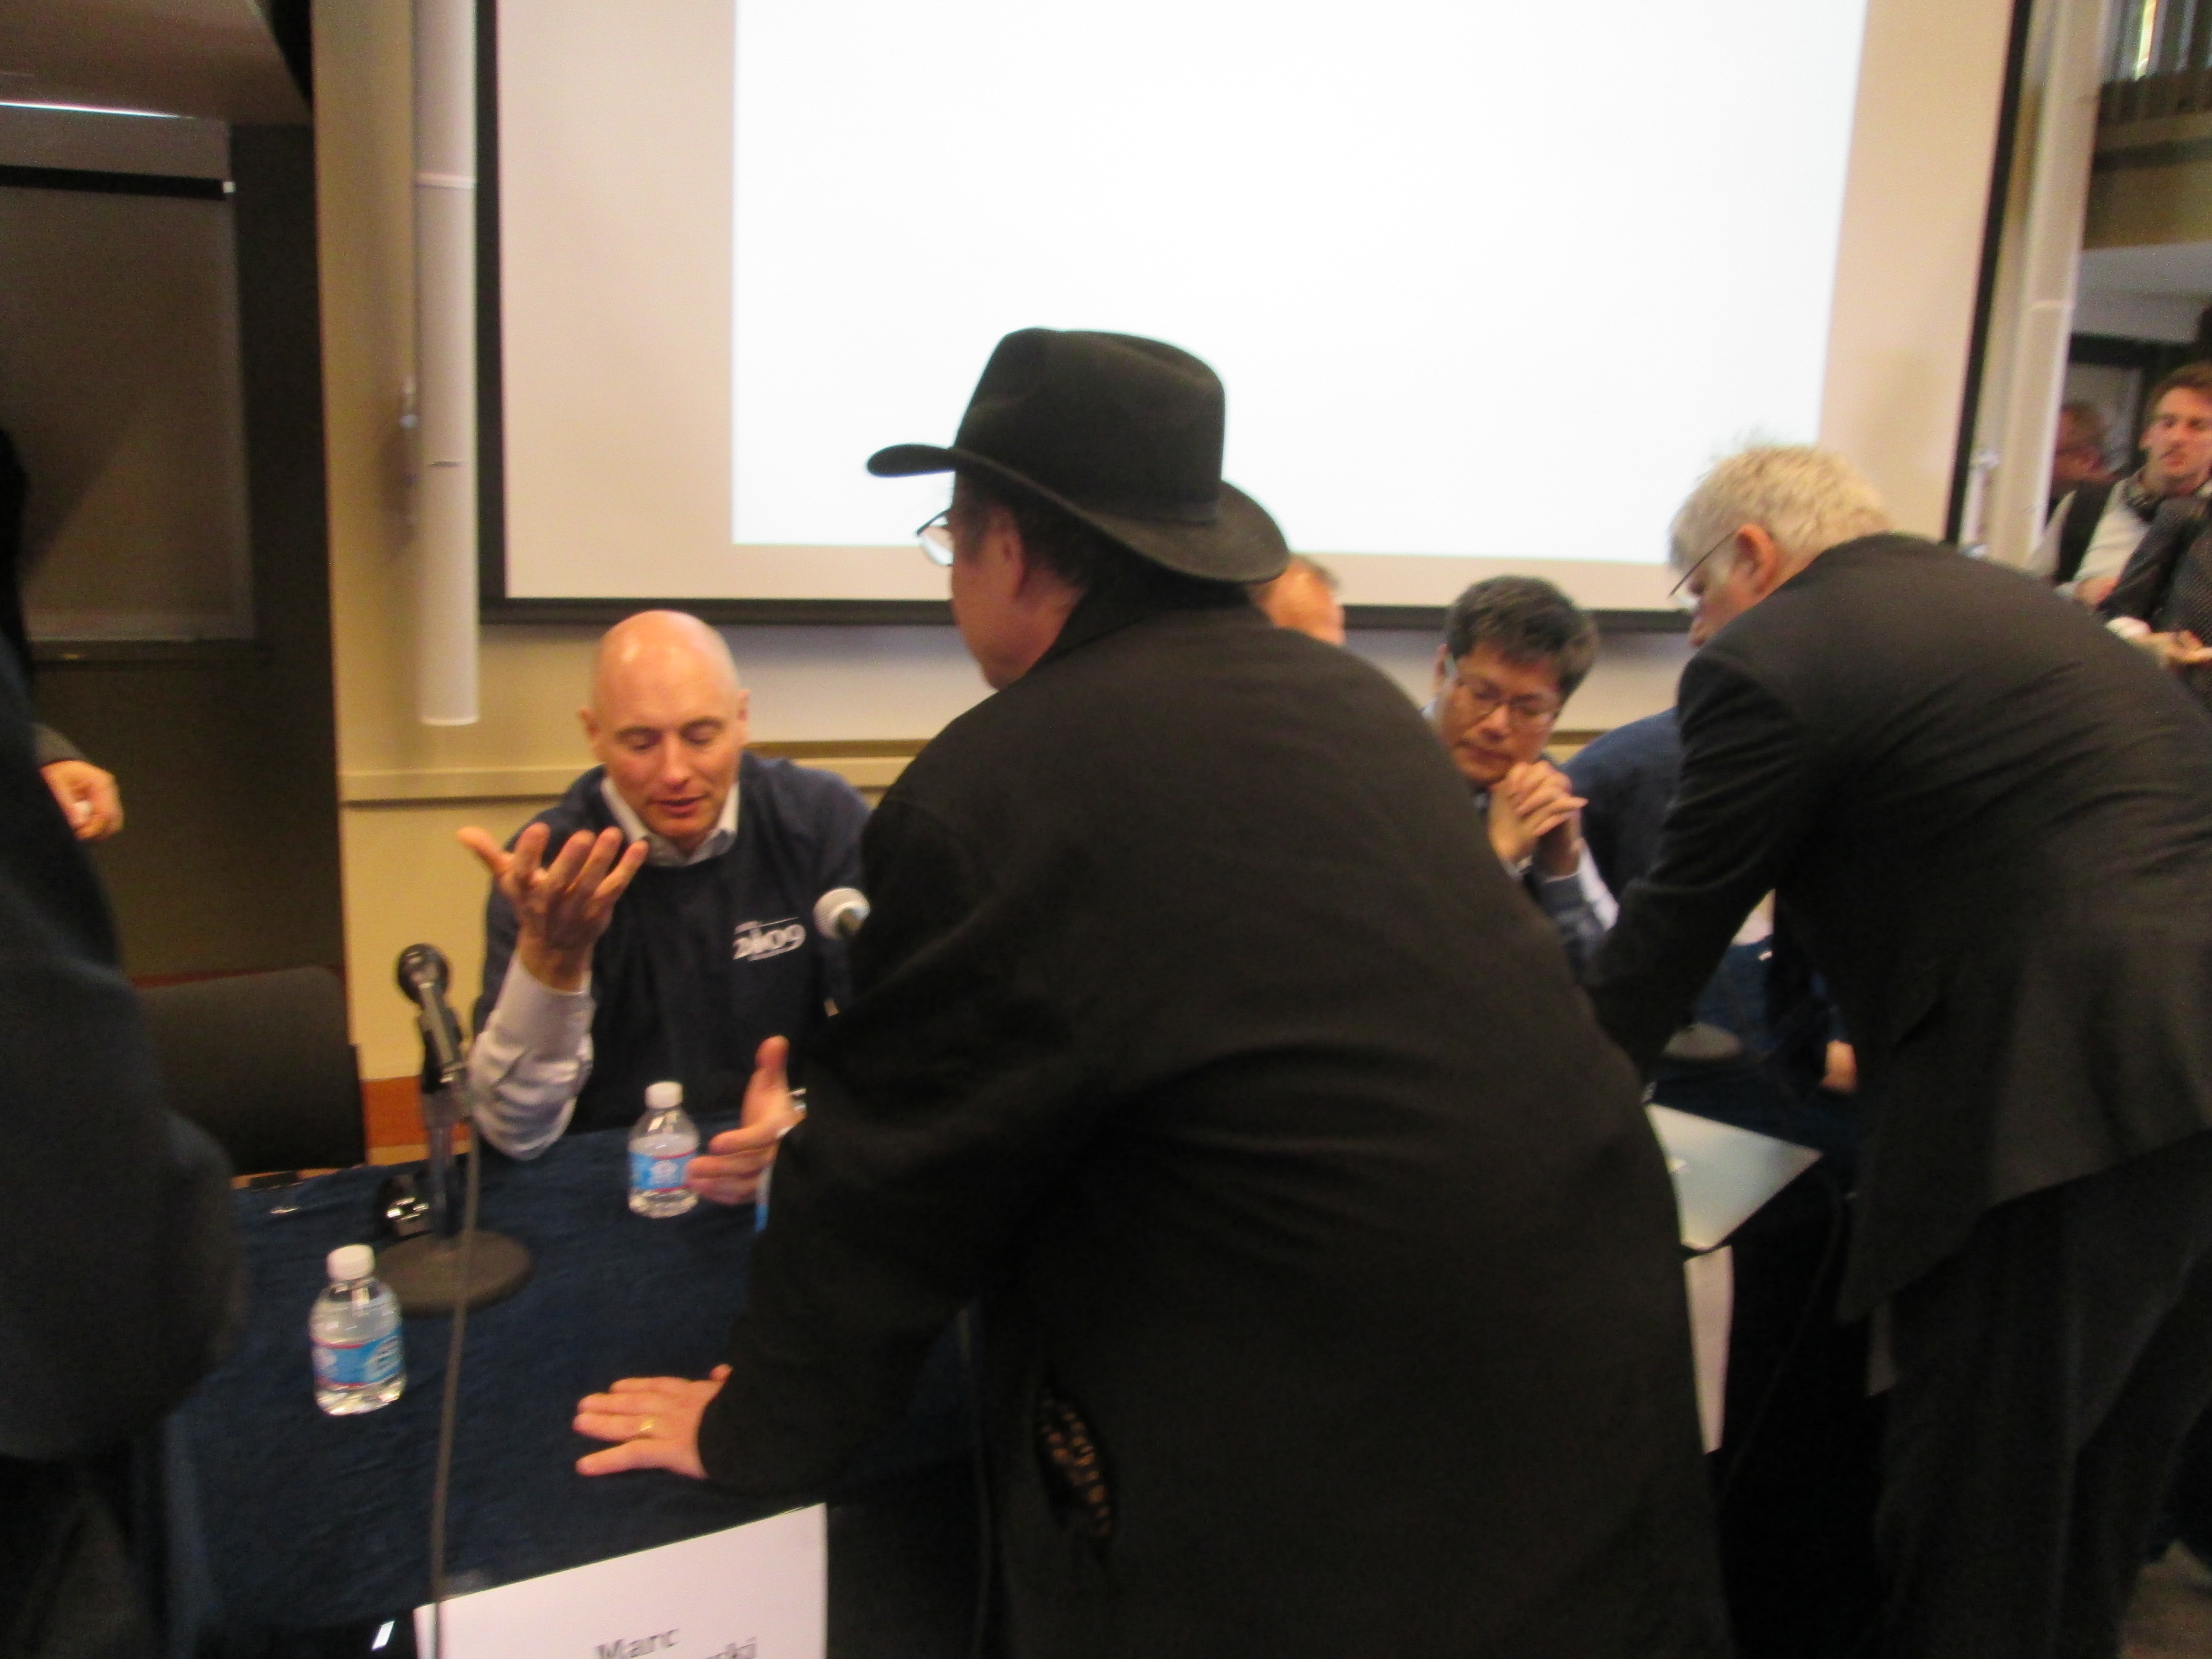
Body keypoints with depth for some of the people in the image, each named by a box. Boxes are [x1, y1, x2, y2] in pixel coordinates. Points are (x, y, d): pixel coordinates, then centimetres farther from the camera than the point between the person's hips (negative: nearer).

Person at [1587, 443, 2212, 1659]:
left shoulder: (1766, 661, -7)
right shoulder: (1999, 596, 21)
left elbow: (1678, 920, -2)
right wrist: (1886, 1038, 36)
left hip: (2061, 1103, -9)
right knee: (2101, 1490, 25)